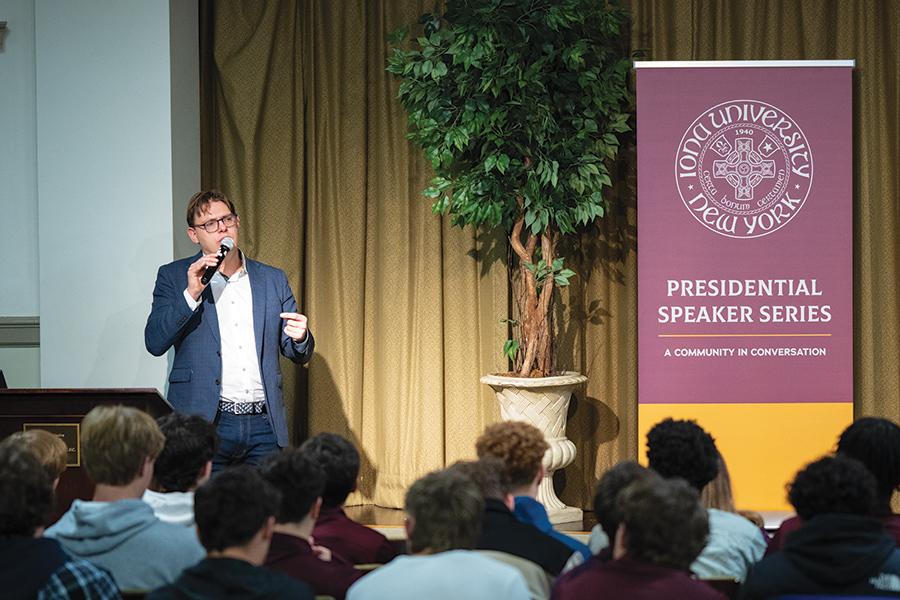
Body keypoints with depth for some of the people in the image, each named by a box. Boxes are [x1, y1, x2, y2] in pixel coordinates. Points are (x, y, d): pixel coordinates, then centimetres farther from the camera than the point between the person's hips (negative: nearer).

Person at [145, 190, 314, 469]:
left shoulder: (273, 279, 14)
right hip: (205, 423, -3)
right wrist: (191, 294, -15)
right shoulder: (174, 276, 7)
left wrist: (300, 337, -6)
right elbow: (155, 343, -4)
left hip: (264, 425, 3)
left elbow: (298, 355, 18)